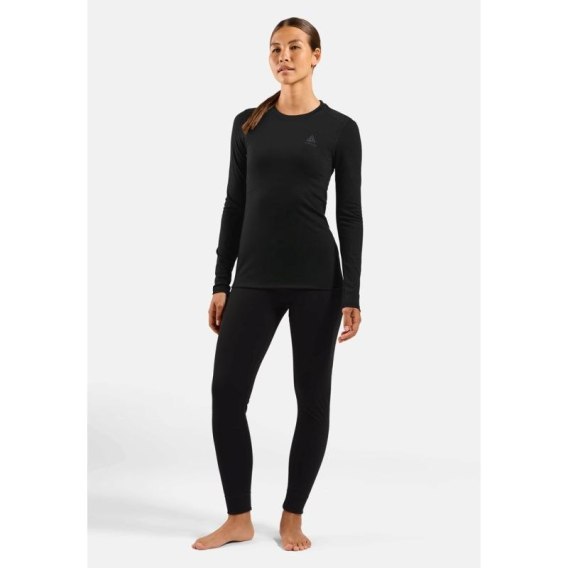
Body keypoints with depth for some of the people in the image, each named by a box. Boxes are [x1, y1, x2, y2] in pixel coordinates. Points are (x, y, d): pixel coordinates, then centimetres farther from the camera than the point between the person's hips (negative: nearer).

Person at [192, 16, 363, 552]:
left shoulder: (340, 128, 1)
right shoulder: (248, 123, 9)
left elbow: (350, 213, -2)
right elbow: (234, 205, 9)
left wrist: (352, 294, -7)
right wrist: (220, 283, 4)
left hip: (316, 276, -2)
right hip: (255, 277, 3)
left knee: (312, 397, 5)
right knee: (226, 392, -2)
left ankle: (292, 516, 22)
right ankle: (238, 518, 14)